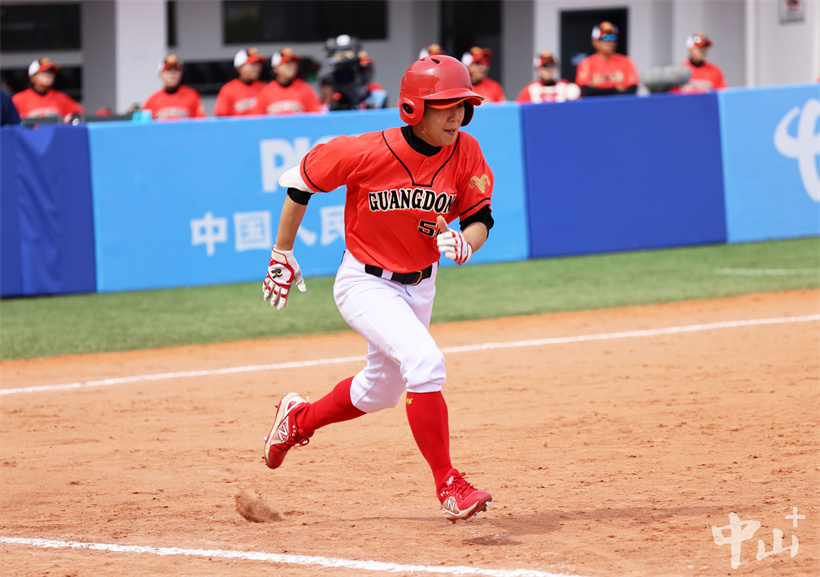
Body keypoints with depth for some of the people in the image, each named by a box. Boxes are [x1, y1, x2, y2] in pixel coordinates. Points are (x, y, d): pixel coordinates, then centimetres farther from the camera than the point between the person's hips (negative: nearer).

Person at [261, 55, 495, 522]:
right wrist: (282, 255, 0)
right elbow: (300, 183, -8)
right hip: (366, 285, -6)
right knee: (424, 361, -27)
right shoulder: (367, 153, -23)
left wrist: (464, 243, -25)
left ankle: (299, 418, 49)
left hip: (420, 286, 6)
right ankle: (449, 486, -22)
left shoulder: (466, 154, -11)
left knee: (381, 390, 21)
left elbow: (481, 218, -1)